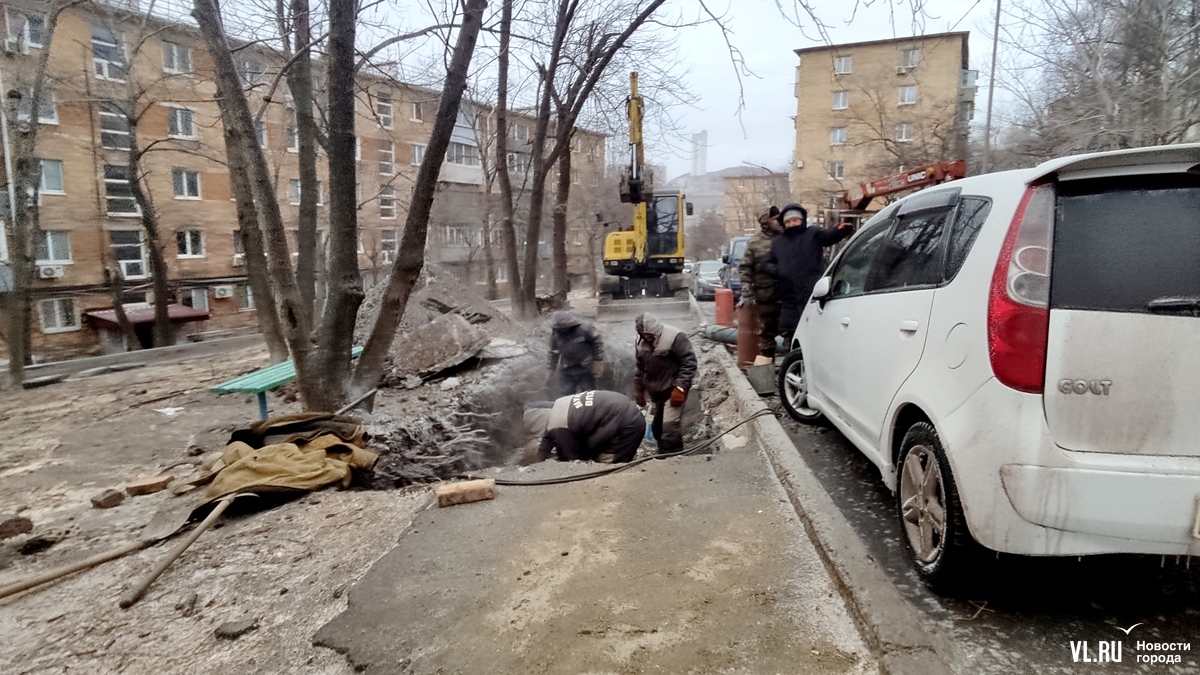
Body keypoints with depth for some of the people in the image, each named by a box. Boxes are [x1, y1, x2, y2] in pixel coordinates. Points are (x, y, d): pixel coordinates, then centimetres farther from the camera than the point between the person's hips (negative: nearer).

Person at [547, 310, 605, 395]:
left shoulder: (584, 328, -21)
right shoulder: (555, 332, -8)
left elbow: (598, 342, -10)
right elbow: (554, 352, 5)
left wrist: (597, 361, -10)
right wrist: (551, 369, 8)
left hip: (585, 369, -3)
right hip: (566, 370, 3)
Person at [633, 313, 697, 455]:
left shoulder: (675, 337, -19)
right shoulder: (641, 341, 3)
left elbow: (689, 363, -21)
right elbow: (641, 368, 15)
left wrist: (680, 388, -25)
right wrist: (639, 390, 17)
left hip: (673, 391, -7)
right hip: (656, 392, 7)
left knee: (670, 426, -14)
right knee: (657, 426, 14)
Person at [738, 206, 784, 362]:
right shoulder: (755, 242, 0)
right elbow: (745, 269, -1)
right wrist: (746, 293, -8)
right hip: (766, 296, -2)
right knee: (767, 331, 8)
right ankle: (766, 363, 17)